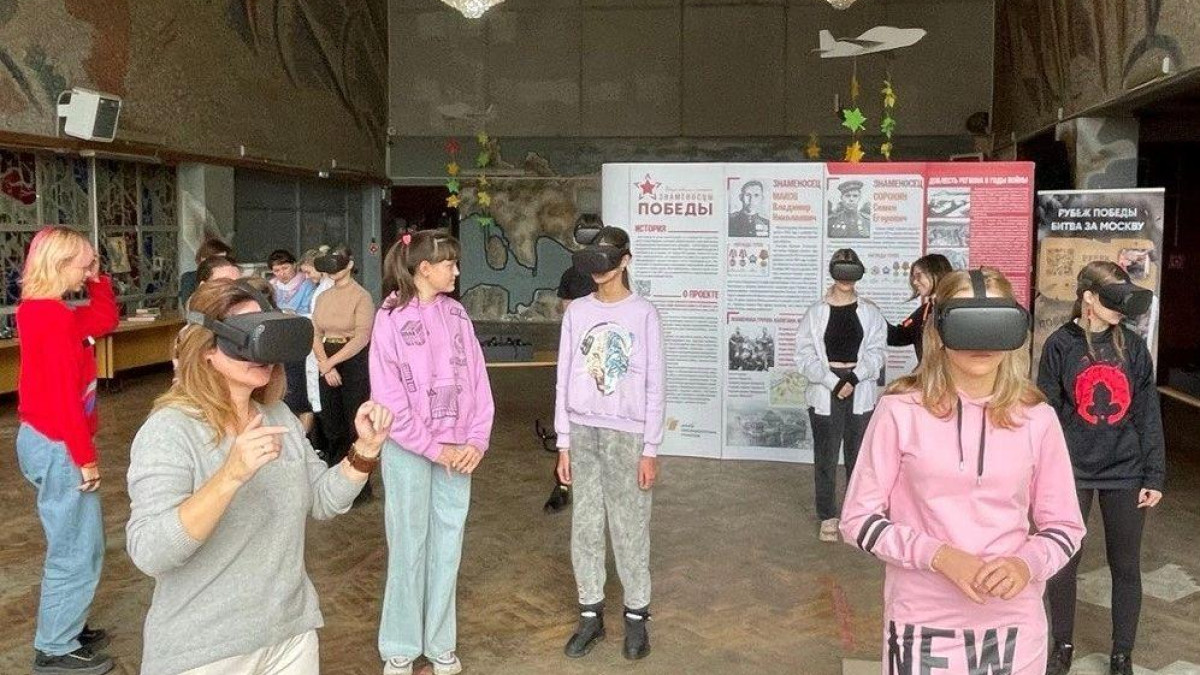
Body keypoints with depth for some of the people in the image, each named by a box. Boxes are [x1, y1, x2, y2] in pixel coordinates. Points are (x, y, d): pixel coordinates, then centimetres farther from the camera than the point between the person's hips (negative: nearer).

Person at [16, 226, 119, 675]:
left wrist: (98, 278, 7)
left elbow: (105, 320, 19)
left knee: (76, 545, 21)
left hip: (46, 440, 10)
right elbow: (63, 397, -23)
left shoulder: (39, 310, 7)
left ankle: (67, 630, 32)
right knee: (75, 550, 2)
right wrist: (85, 457, -18)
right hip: (58, 446, -10)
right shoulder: (54, 317, -22)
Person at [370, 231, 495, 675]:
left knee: (448, 546, 10)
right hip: (409, 450, -4)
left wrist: (476, 441, -5)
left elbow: (476, 379, 5)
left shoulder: (456, 314, 7)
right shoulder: (392, 317, -6)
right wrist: (433, 449, -12)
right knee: (409, 546, 5)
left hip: (457, 451, 4)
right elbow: (389, 396, -10)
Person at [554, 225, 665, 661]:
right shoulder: (577, 311, 5)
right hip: (583, 432, 3)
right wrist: (563, 442, 4)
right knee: (585, 526, 8)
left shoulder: (644, 314, -4)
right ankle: (591, 613, 21)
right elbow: (565, 380, 7)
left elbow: (655, 386, -3)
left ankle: (636, 615, 19)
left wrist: (650, 449, -6)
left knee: (630, 528, 3)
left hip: (627, 434, -3)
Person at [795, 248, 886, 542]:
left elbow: (877, 351, -1)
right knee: (826, 456, 4)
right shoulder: (816, 312, -1)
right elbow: (805, 355, -5)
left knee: (859, 454, 9)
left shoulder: (870, 312, 4)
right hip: (825, 392, -1)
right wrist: (833, 382, -14)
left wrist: (853, 378, -15)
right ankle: (828, 517, 16)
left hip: (861, 392, 1)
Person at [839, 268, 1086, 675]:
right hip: (922, 624, -2)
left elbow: (1064, 527, 5)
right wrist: (939, 555, -19)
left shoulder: (1036, 418, -2)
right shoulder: (901, 411, -10)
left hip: (1014, 624, 2)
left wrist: (1027, 564, -14)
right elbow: (858, 520, -7)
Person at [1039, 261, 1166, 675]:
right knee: (1062, 564, 7)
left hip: (1125, 472, 2)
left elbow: (1148, 415, 2)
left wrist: (1154, 477, 0)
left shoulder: (1133, 346, 1)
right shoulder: (1060, 345, -5)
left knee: (1126, 568, 11)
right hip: (1072, 471, -2)